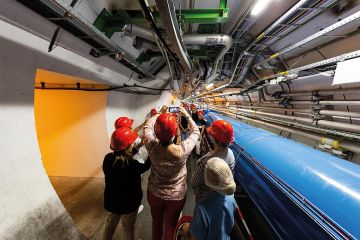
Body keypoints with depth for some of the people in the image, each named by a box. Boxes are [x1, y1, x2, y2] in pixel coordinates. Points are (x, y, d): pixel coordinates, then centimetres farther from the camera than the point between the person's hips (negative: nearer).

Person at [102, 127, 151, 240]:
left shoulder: (108, 158, -17)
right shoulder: (131, 164, -35)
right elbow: (146, 166, -17)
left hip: (112, 199, 6)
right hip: (128, 202, -5)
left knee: (111, 222, 32)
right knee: (128, 227, 24)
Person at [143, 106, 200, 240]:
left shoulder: (152, 146, -27)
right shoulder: (182, 150, -31)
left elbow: (148, 126, -6)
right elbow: (196, 132, -12)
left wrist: (160, 114, 6)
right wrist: (187, 115, -1)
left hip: (154, 194, 3)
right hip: (177, 196, -2)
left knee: (156, 221, 30)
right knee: (171, 225, 25)